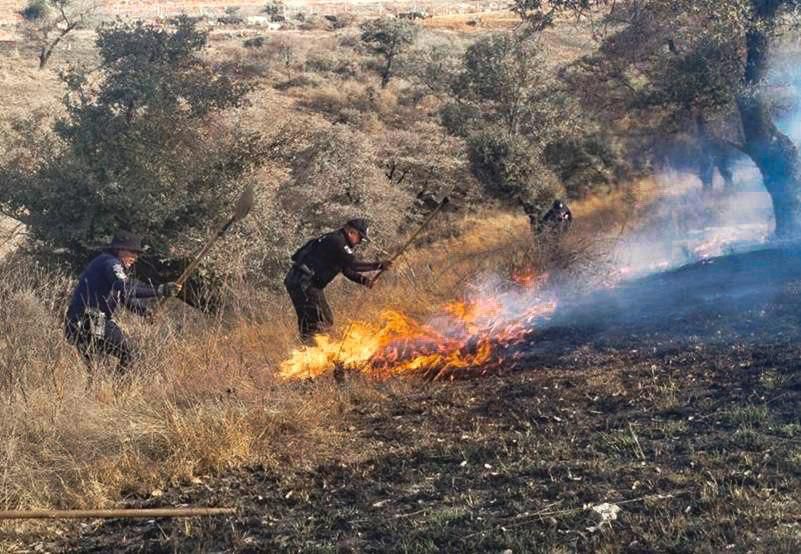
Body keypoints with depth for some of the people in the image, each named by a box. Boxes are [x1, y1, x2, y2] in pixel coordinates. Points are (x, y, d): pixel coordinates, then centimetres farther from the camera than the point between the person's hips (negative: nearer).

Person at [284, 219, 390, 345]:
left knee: (327, 320, 13)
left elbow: (347, 270, 20)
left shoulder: (338, 241, 18)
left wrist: (363, 279, 4)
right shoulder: (336, 241, -14)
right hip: (302, 282, -10)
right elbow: (353, 264, -22)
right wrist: (378, 265, -18)